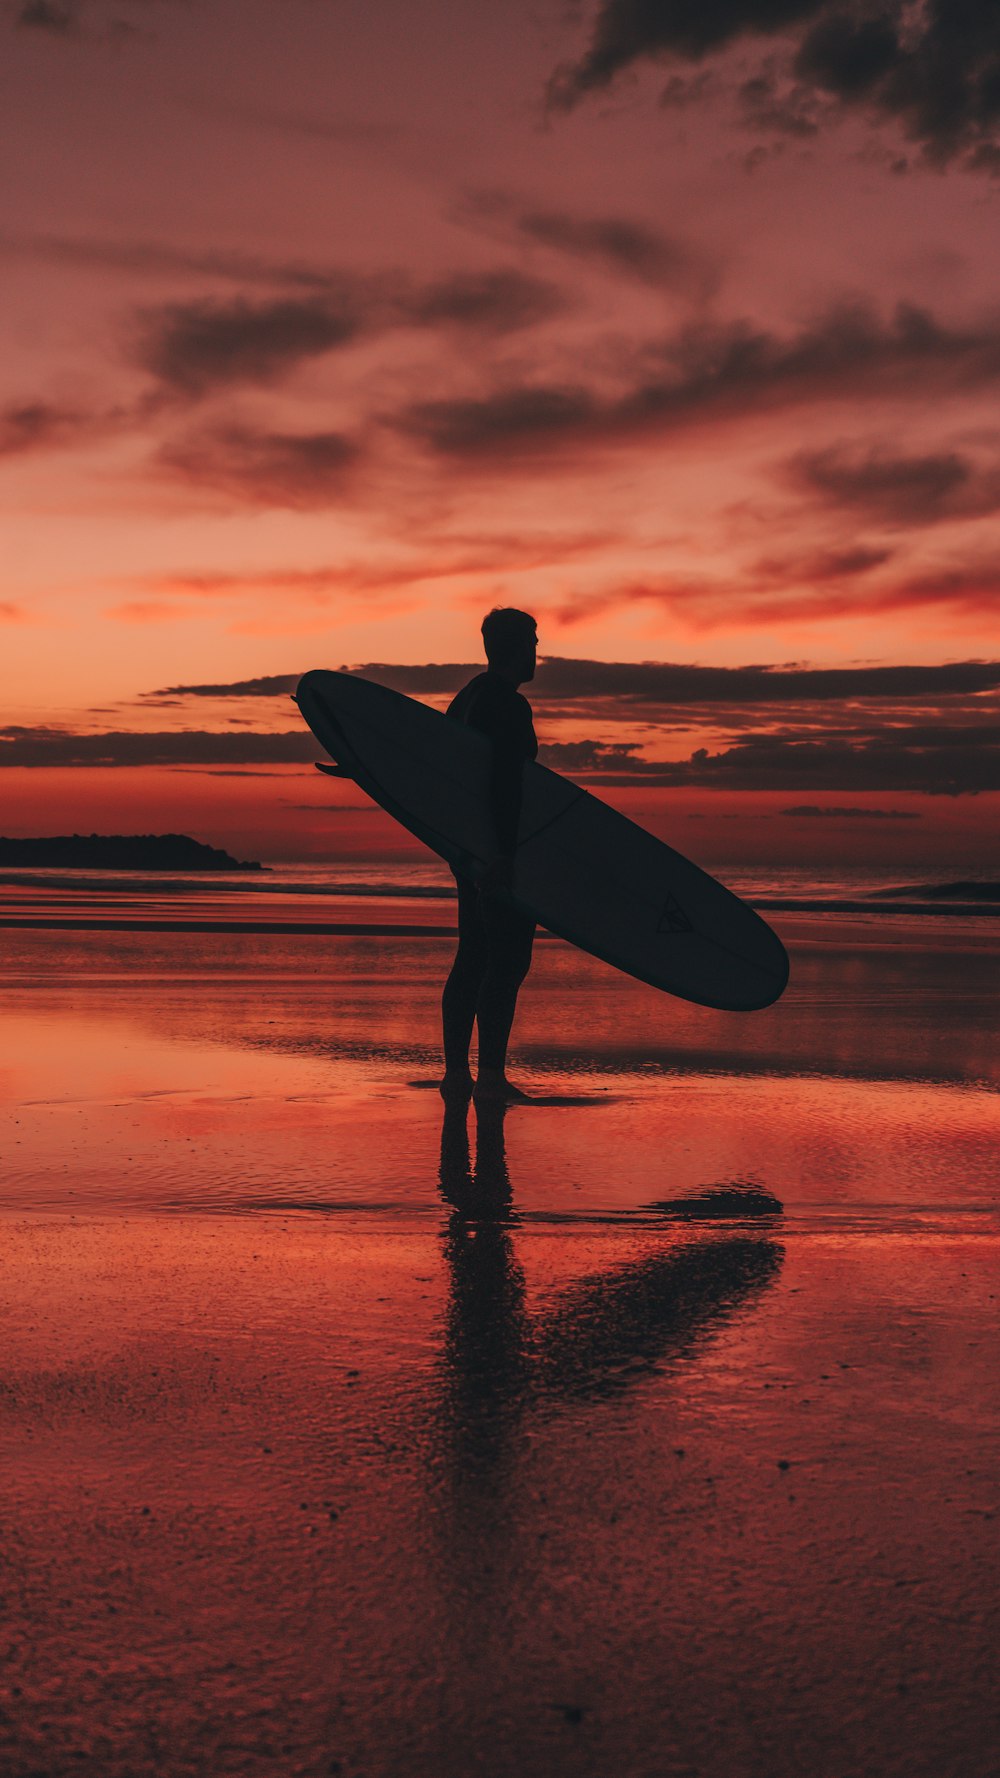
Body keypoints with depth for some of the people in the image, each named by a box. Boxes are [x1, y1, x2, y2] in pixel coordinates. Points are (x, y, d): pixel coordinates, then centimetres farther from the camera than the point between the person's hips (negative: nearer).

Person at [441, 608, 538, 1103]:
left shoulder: (468, 697, 16)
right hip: (497, 846, -10)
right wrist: (504, 851, -27)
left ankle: (456, 1070, 16)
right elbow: (505, 784, -23)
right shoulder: (510, 706, -15)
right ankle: (491, 1074, -7)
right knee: (508, 960, -7)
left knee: (473, 956, 13)